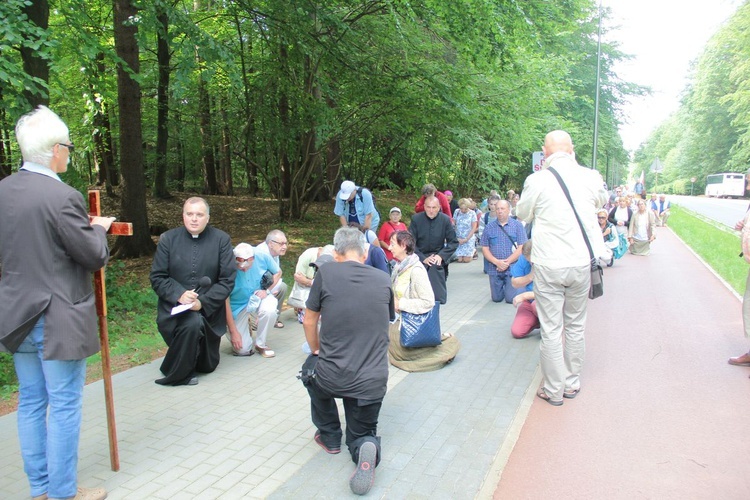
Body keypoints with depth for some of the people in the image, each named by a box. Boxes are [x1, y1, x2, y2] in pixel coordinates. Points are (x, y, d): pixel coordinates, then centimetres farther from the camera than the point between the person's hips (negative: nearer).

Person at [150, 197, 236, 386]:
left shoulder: (221, 239, -5)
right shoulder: (168, 239, -2)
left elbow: (228, 280, -8)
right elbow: (157, 277, -3)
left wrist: (203, 302, -21)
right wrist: (179, 294, -22)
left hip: (208, 309, 2)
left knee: (207, 365, 9)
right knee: (193, 323, -36)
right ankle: (178, 374, -10)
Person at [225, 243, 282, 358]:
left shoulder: (262, 257, -19)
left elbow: (277, 272, 2)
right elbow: (225, 301, -19)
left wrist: (267, 290, -16)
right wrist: (233, 331, -17)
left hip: (258, 297, 2)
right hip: (237, 306, -1)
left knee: (269, 310, -35)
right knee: (242, 350, -10)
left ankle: (260, 344, -8)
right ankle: (245, 328, 26)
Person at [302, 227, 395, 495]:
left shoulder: (326, 272, -6)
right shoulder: (383, 280, 1)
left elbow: (309, 322, 5)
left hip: (332, 378, -1)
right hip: (373, 382, 2)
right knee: (362, 434, 25)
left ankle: (329, 436, 35)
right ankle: (366, 447, -9)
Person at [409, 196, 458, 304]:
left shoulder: (445, 220, -2)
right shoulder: (416, 219, -5)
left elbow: (453, 242, 0)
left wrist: (441, 256, -14)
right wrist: (423, 258, -16)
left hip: (438, 256, 0)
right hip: (420, 257, 0)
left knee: (435, 266, -31)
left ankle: (438, 299, -22)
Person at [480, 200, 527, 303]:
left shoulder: (517, 225, -1)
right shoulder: (489, 227, 6)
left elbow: (521, 248, -7)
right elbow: (485, 249, 3)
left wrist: (507, 262, -14)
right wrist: (497, 262, -12)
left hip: (512, 268, -2)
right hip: (494, 268, 2)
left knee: (511, 299, -6)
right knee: (496, 298, 7)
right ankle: (502, 288, 40)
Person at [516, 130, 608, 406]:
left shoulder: (537, 180, -11)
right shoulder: (590, 176, -3)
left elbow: (522, 214, 7)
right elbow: (602, 200, 21)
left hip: (549, 266, -3)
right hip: (582, 262, 3)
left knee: (550, 329, 7)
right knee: (575, 326, 18)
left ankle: (554, 390, 17)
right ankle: (572, 383, 31)